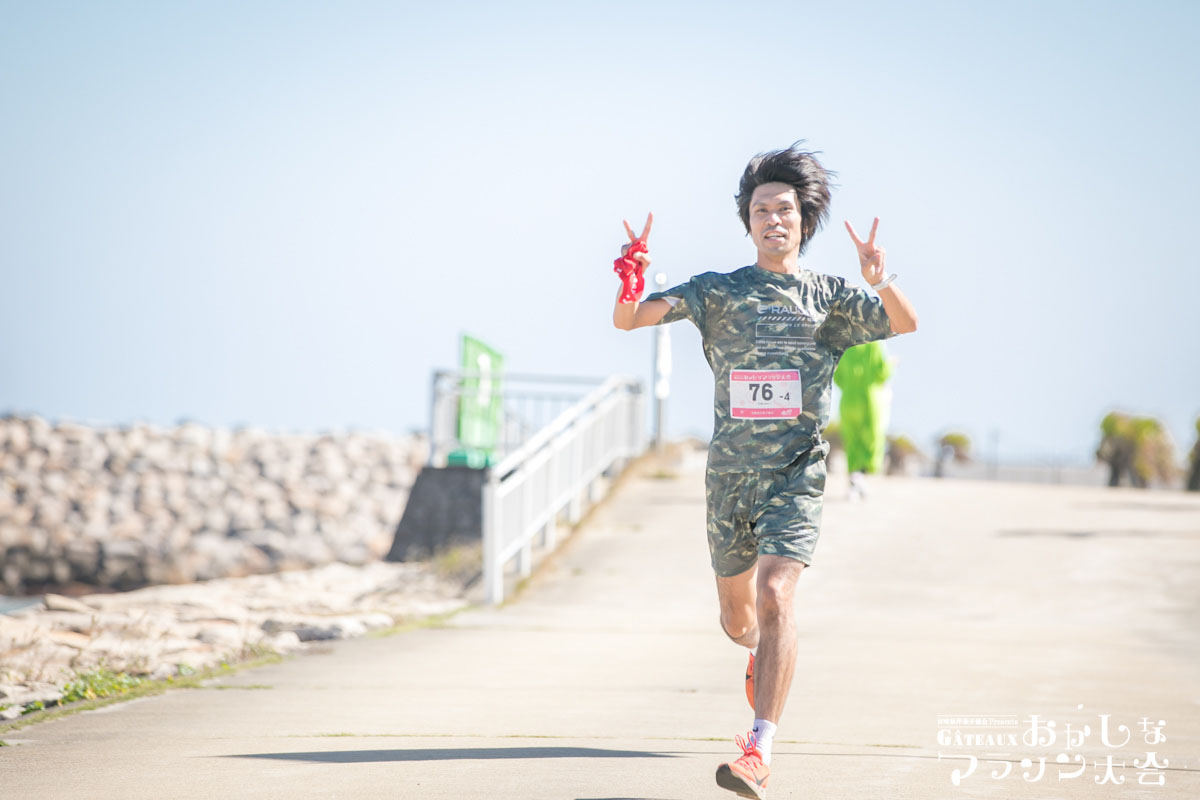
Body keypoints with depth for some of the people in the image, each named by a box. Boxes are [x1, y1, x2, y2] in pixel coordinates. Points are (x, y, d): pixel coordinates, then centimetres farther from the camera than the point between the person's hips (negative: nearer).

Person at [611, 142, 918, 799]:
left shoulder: (829, 296, 5)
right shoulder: (716, 292, 6)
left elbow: (905, 325, -7)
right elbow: (627, 320, -1)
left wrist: (879, 279, -28)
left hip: (795, 474, -3)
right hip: (729, 473, 3)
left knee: (775, 597, -22)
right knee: (736, 614, 16)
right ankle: (765, 654, 55)